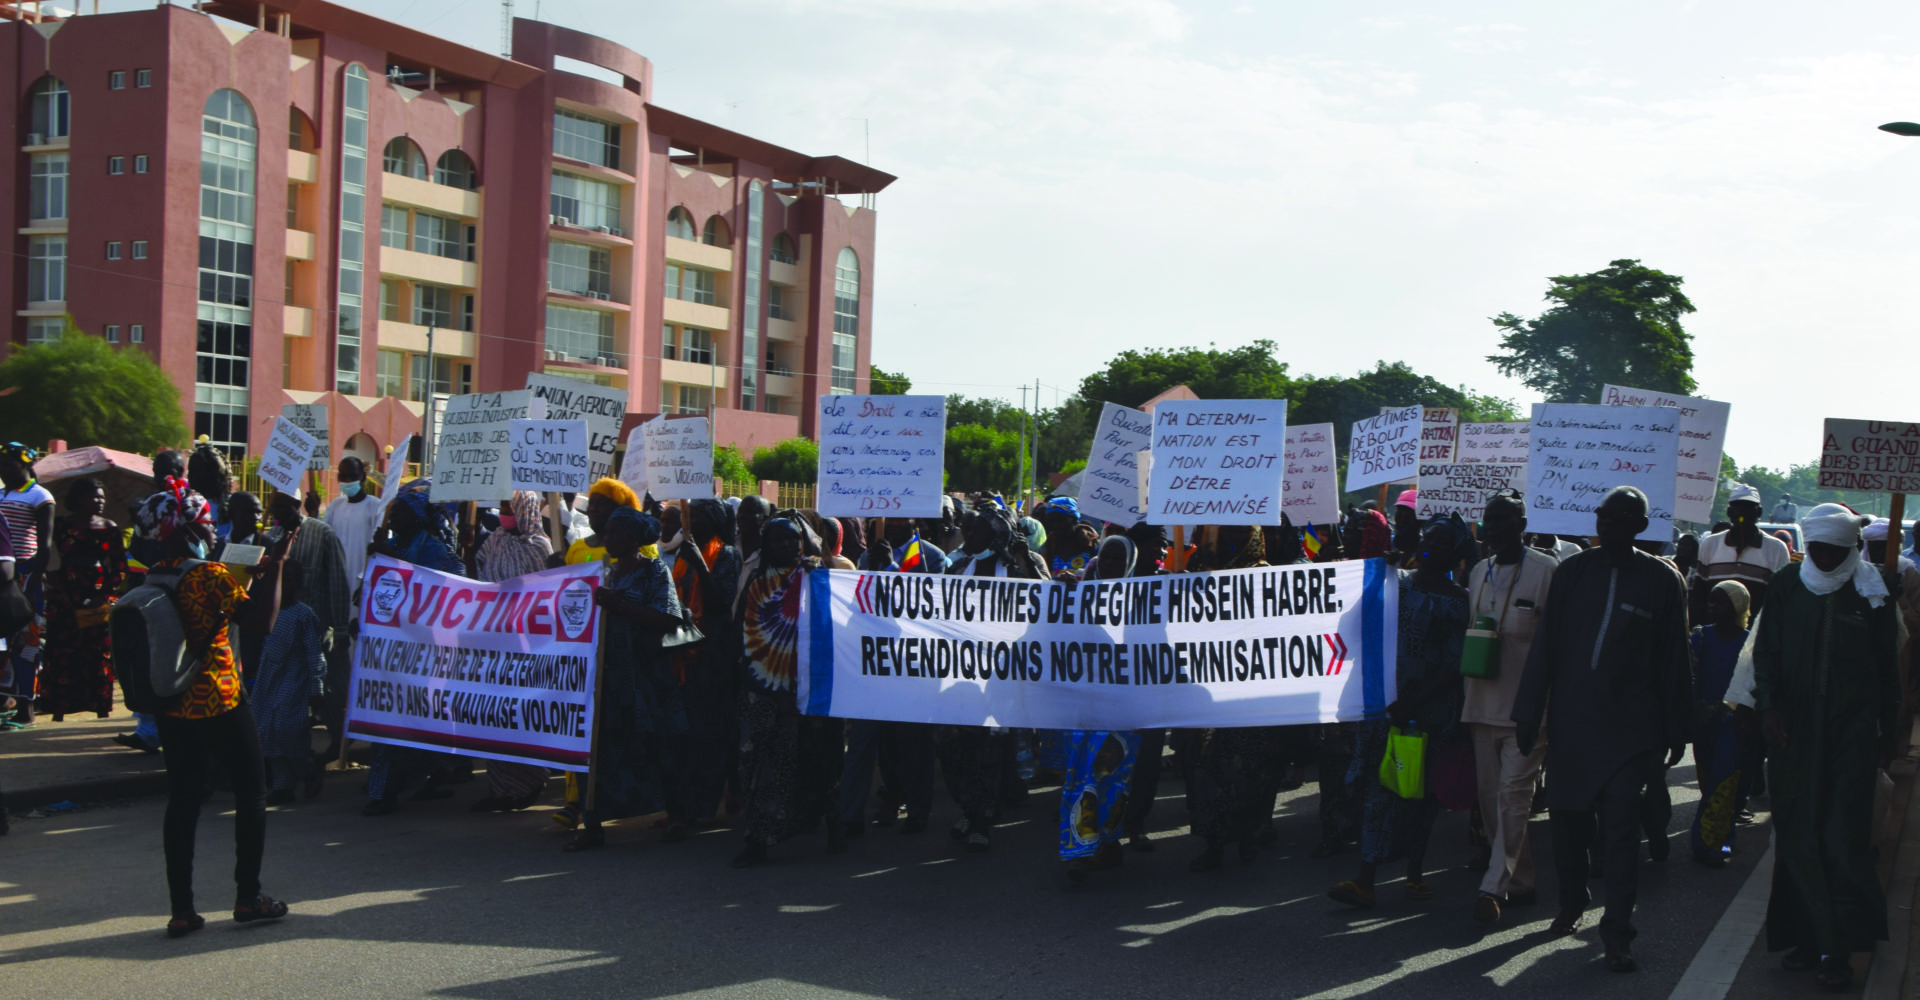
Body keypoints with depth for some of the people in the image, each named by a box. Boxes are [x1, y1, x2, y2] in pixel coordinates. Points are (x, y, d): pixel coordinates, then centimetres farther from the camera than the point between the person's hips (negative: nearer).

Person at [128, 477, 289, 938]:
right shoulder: (210, 575, -15)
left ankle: (181, 909, 10)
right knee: (251, 795, 9)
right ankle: (248, 897, 13)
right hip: (221, 703, -6)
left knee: (182, 802, 9)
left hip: (174, 707, 6)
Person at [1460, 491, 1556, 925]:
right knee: (1491, 797, 8)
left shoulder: (1546, 571, -6)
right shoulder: (1479, 573, 15)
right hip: (1484, 704, 7)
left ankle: (1496, 885, -9)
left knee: (1513, 793, -10)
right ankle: (1520, 881, 19)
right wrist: (1466, 698, 16)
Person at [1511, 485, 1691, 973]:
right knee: (1567, 819, 9)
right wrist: (1528, 714, 4)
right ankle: (1572, 905, 30)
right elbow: (1545, 646, 7)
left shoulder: (1662, 580, 1)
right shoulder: (1572, 571, 6)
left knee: (1621, 830, -5)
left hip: (1630, 727, -3)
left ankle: (1617, 931, 3)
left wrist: (1675, 729, 3)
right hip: (1571, 721, 3)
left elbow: (1673, 660, 4)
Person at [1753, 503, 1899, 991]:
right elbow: (1766, 652, 7)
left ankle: (1837, 948, -2)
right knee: (1797, 836, 3)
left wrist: (1889, 725, 10)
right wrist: (1769, 706, -6)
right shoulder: (1786, 586, 4)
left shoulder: (1871, 591, 1)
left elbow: (1887, 663, 9)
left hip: (1852, 730, -2)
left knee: (1843, 838, -6)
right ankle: (1808, 935, 12)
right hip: (1795, 727, 2)